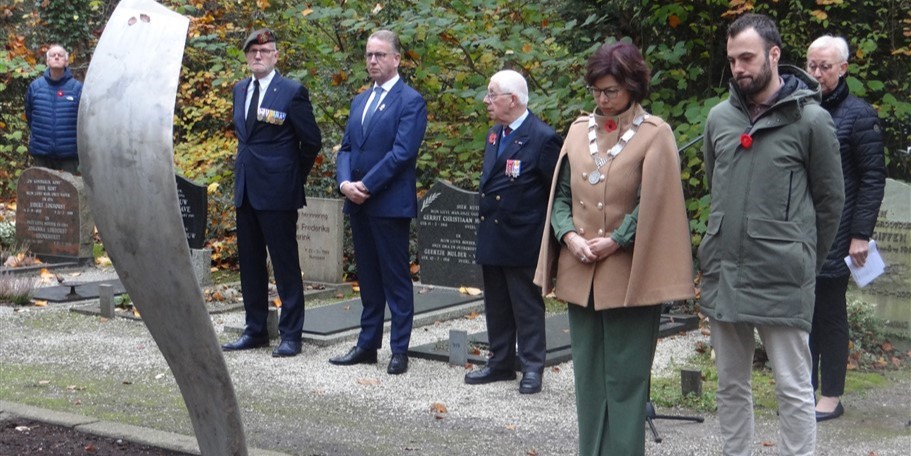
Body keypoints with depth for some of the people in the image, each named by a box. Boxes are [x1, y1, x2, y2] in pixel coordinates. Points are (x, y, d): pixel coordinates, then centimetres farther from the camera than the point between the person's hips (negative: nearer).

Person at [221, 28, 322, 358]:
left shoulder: (292, 92, -8)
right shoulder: (240, 90, 12)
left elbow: (312, 141, -4)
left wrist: (295, 177, 4)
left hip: (278, 193, -7)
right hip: (246, 190, 7)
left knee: (285, 266, -2)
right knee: (250, 265, 12)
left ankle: (291, 335, 4)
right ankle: (255, 331, 21)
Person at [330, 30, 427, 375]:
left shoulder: (410, 101, -7)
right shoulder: (360, 101, 17)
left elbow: (402, 153, -16)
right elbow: (346, 148, 13)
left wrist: (365, 186, -16)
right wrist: (345, 182, -5)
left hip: (390, 203, -7)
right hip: (358, 203, 7)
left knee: (396, 278, -1)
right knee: (368, 278, 13)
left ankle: (400, 350, 5)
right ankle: (367, 345, 19)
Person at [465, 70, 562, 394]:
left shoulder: (542, 138, -14)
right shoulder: (494, 135, 12)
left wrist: (549, 234, -11)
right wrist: (485, 213, 16)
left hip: (522, 240, -8)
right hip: (491, 237, 8)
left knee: (527, 306, 1)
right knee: (496, 304, 15)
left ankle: (532, 367, 9)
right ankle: (500, 363, 25)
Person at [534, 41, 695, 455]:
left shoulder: (654, 134, -5)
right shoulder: (579, 129, 9)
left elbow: (653, 202, -9)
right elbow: (560, 194, 11)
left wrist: (614, 242, -12)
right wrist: (570, 236, -6)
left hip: (630, 275, -5)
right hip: (580, 274, 5)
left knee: (625, 378, -1)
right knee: (588, 375, 10)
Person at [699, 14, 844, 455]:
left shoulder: (810, 119, -6)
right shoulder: (719, 117, 7)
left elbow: (829, 200, 1)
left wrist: (806, 259, 6)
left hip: (782, 279, -5)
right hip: (723, 274, 5)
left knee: (793, 386, 1)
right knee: (730, 384, 14)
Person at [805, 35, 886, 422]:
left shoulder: (858, 115, -4)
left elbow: (873, 179, -6)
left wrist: (861, 234, -12)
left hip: (834, 237, -5)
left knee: (830, 314, 3)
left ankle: (831, 397, 12)